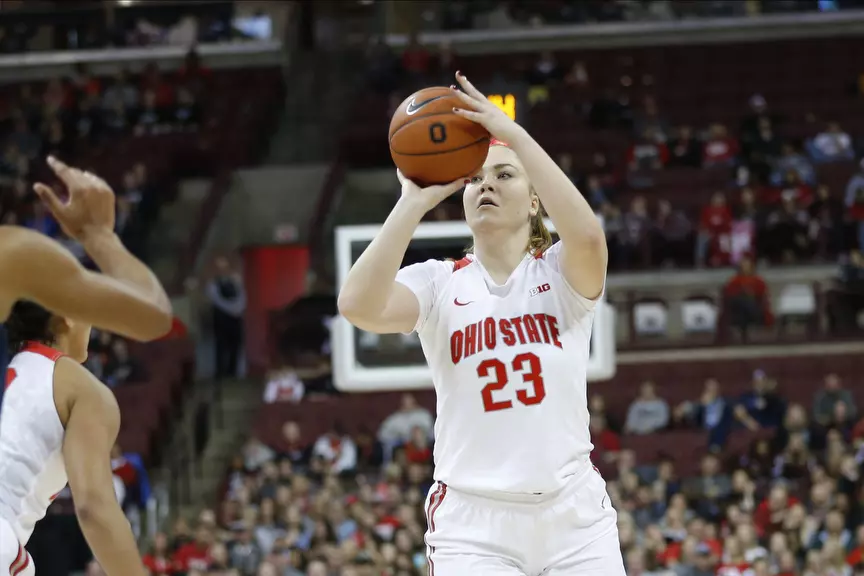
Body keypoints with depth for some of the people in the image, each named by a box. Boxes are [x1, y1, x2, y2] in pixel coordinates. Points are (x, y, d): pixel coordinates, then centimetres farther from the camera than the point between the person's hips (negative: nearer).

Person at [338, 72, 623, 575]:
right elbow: (359, 305, -15)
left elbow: (587, 237, -21)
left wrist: (514, 135, -18)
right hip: (473, 524, -1)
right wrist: (416, 201, -10)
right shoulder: (440, 284, 5)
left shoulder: (560, 274, 4)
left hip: (574, 517, 1)